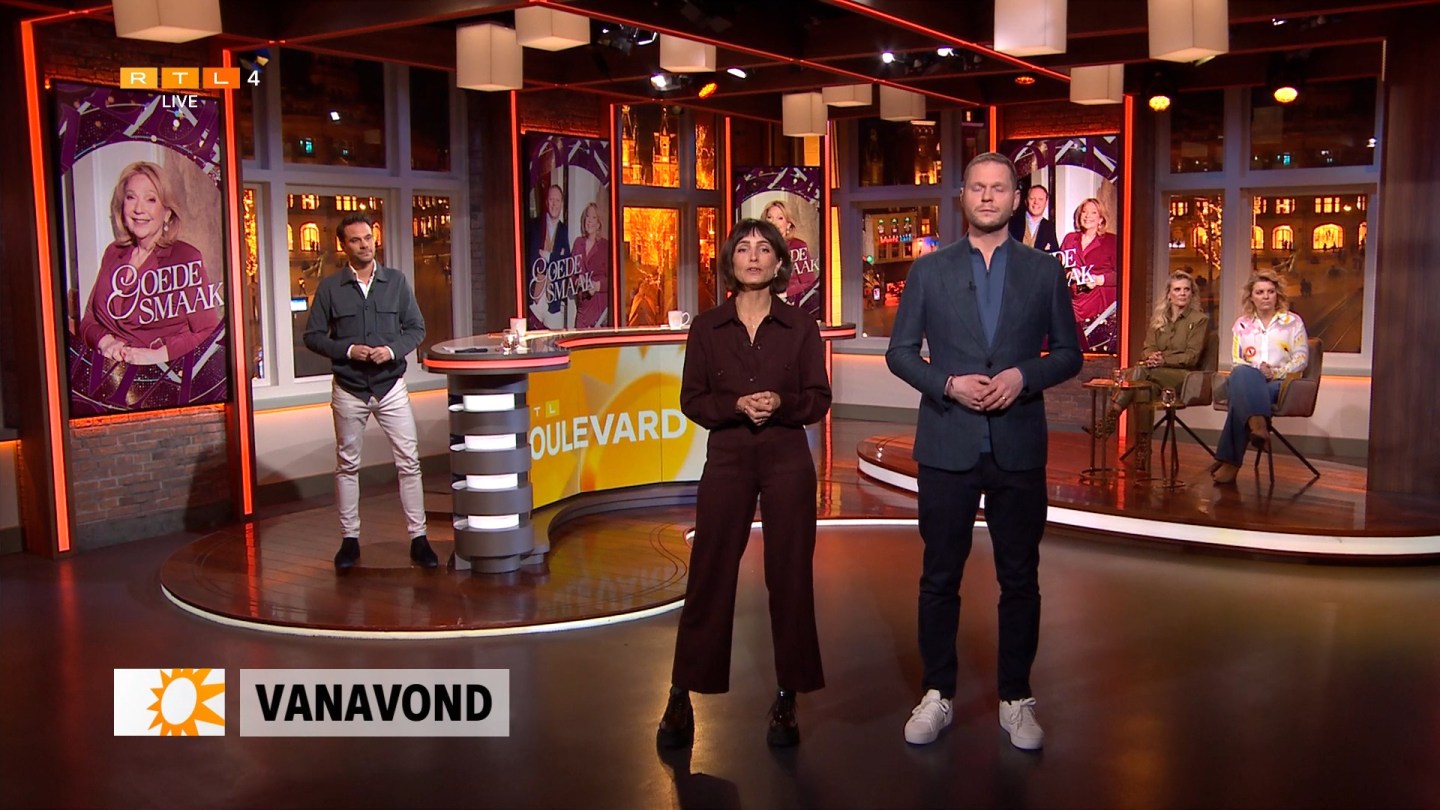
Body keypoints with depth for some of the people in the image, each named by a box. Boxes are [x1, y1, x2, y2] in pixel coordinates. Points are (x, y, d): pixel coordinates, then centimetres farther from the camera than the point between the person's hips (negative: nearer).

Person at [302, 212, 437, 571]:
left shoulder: (396, 281, 5)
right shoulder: (330, 287, 1)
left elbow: (416, 328, 6)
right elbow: (312, 336, 2)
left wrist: (392, 349, -12)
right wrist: (347, 350, -13)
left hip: (391, 386, 0)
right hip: (349, 389, 0)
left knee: (409, 461, -2)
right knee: (347, 465, 8)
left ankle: (418, 537, 4)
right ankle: (349, 539, 18)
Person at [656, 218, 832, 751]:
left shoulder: (801, 328, 3)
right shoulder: (706, 328, 4)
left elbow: (819, 400, 3)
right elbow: (692, 400, 2)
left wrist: (781, 403, -16)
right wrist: (737, 405, -15)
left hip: (787, 460, 0)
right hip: (727, 459, 0)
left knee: (790, 577, 3)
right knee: (709, 576, 2)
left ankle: (786, 700, 16)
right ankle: (681, 698, 14)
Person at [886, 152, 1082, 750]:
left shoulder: (1044, 271, 6)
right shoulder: (929, 270, 5)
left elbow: (1068, 353, 7)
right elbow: (900, 352, 4)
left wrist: (1024, 376, -12)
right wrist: (948, 383, -12)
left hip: (1018, 448, 1)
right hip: (947, 447, 0)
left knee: (1019, 579, 8)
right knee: (940, 577, 6)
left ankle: (1016, 701, 21)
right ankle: (937, 695, 20)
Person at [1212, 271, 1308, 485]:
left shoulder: (1293, 321, 13)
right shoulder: (1242, 324, 19)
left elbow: (1302, 358, 5)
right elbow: (1235, 360, 11)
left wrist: (1276, 373, -12)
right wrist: (1256, 370, -10)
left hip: (1280, 383, -2)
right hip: (1248, 381, 2)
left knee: (1242, 396, -37)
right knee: (1242, 373, -39)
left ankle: (1231, 461, -41)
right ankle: (1258, 423, -62)